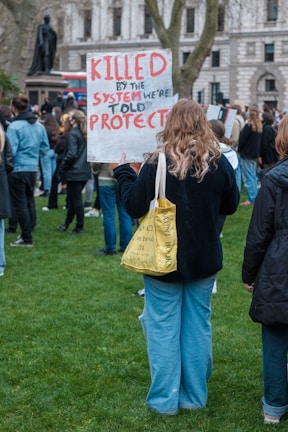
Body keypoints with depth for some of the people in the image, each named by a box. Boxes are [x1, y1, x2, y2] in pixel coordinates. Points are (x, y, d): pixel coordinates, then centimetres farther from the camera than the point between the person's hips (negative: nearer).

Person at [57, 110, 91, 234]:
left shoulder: (73, 134, -14)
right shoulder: (86, 134, 8)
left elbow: (71, 154, -20)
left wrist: (63, 166, -7)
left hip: (74, 172, -8)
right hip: (85, 171, 8)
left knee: (76, 200, 0)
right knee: (72, 198, 16)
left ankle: (80, 227, 6)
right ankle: (67, 224, 25)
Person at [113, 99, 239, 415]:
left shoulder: (156, 164, -15)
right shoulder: (218, 163, -5)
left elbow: (134, 207, -9)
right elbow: (230, 206, 7)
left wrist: (123, 173, 5)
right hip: (204, 261, 3)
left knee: (164, 328, 7)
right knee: (198, 326, 13)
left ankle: (165, 400, 14)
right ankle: (195, 396, 22)